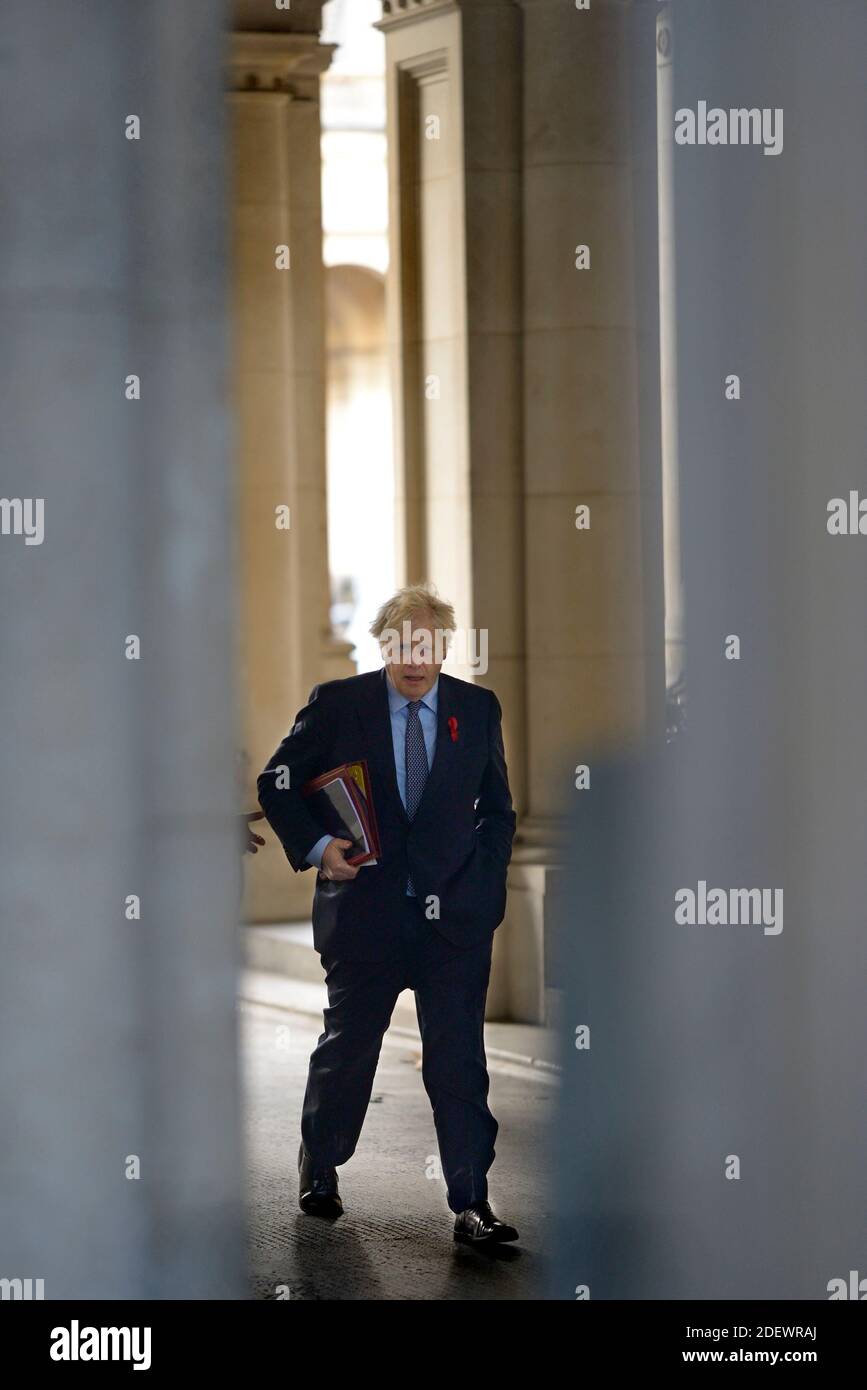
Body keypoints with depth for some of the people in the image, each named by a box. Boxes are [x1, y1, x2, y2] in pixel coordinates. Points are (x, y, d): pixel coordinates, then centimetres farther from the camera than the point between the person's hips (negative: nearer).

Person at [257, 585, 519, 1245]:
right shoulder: (338, 704, -1)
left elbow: (497, 809, 14)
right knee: (347, 1045, 13)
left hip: (454, 916, 1)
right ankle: (319, 1170, 35)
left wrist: (485, 886, 2)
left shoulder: (478, 709, 6)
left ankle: (472, 1203, -4)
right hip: (366, 911, -1)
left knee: (460, 1062, -5)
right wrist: (316, 845, -8)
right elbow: (277, 783, 6)